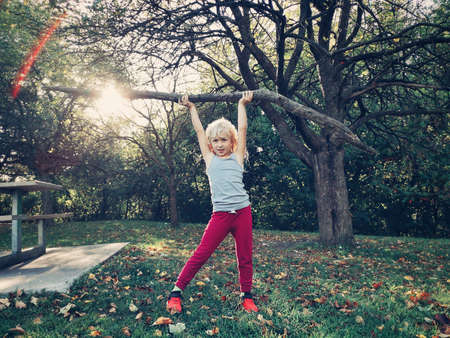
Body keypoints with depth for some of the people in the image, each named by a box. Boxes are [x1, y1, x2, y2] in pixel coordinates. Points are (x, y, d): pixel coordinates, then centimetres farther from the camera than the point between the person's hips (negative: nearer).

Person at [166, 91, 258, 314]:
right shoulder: (210, 159, 10)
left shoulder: (237, 158, 10)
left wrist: (242, 104, 21)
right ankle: (176, 292, 7)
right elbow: (199, 130, 16)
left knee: (245, 257, 9)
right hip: (220, 215, -1)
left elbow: (242, 129, 14)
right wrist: (191, 107, 23)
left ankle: (246, 296, 24)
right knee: (201, 254, -4)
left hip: (243, 212, 1)